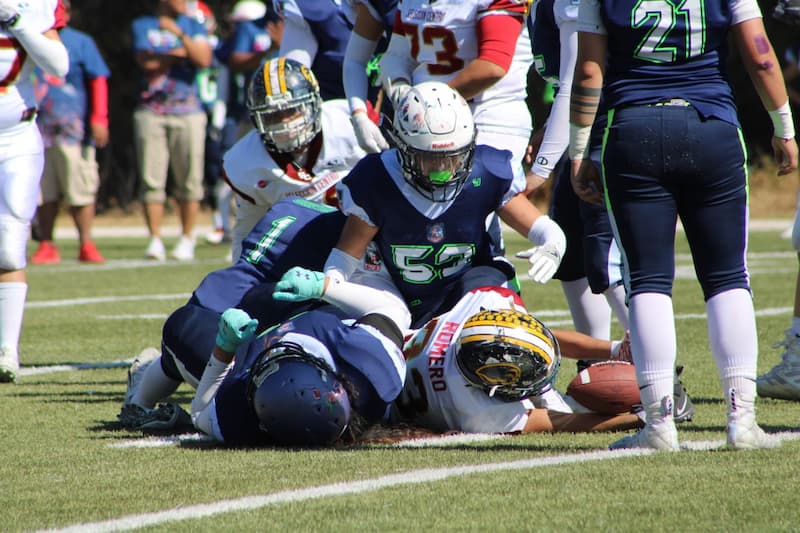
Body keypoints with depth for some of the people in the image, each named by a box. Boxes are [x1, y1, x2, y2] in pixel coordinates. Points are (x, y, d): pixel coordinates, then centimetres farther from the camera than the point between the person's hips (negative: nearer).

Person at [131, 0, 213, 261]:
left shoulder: (193, 26, 10)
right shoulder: (142, 26, 7)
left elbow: (204, 60, -7)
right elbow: (147, 63, -8)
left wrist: (180, 34, -15)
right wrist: (180, 54, -3)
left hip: (187, 111, 1)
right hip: (151, 111, -1)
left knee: (189, 179, -1)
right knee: (151, 180, -2)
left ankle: (187, 239, 7)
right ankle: (155, 240, 3)